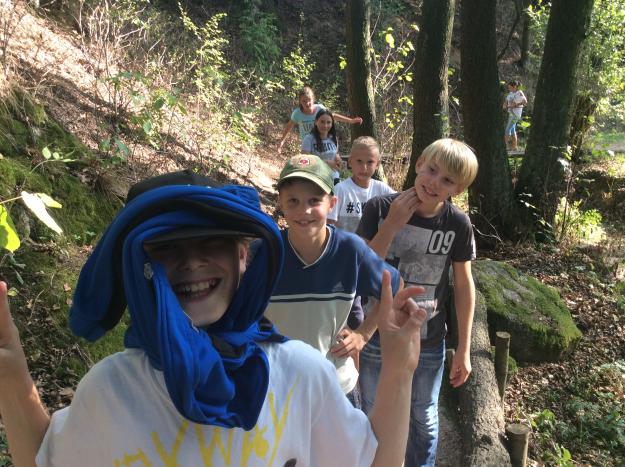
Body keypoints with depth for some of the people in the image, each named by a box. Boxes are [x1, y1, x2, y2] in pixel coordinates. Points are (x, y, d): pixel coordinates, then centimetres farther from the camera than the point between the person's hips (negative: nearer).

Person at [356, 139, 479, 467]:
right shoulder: (379, 209, -16)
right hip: (376, 336, -1)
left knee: (424, 418, 22)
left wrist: (464, 349, 1)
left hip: (428, 342, 1)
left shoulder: (458, 225, -13)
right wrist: (391, 226, -27)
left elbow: (464, 285, -3)